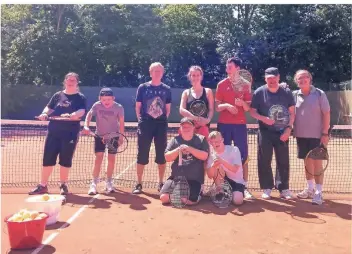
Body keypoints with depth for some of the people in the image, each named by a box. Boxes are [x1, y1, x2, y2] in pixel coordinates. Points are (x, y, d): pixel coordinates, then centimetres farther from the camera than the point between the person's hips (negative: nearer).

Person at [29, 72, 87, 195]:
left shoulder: (80, 98, 2)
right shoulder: (57, 95, 11)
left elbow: (81, 111, -14)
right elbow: (49, 108, 12)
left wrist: (71, 115, -33)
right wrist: (44, 114, -11)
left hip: (70, 133, -3)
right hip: (54, 132, 3)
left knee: (65, 160, 5)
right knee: (48, 158, 4)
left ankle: (63, 185, 20)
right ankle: (42, 185, 15)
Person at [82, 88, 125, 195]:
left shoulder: (118, 107, -16)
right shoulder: (97, 105, -14)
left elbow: (121, 122, -11)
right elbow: (89, 115, -19)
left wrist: (121, 137, -15)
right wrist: (86, 126, -37)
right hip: (100, 135, 0)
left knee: (111, 159, 5)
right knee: (98, 158, -5)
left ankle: (109, 182, 20)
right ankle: (94, 183, 3)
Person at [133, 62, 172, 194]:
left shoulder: (166, 89, 7)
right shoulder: (142, 87, 3)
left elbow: (168, 109, 13)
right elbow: (138, 107, 6)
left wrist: (163, 120, 3)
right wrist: (141, 121, 0)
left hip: (161, 125, 2)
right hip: (145, 124, -1)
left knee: (161, 155, 5)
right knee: (142, 155, 1)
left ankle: (161, 183, 18)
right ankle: (139, 184, 11)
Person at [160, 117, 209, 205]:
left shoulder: (201, 139, 3)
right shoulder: (175, 140, 8)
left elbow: (204, 156, -10)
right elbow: (167, 158, 1)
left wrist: (190, 149, -19)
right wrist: (178, 150, -15)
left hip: (194, 179, -2)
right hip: (176, 176, 3)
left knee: (190, 201, -21)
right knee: (164, 197, -13)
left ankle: (198, 193, 14)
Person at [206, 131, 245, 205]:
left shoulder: (234, 150, -13)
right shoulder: (212, 155, -5)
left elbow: (235, 169, -24)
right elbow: (210, 176, -12)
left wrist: (222, 162, -39)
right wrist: (213, 166, -32)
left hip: (237, 182, -2)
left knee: (237, 200, -28)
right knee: (217, 168, -27)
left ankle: (233, 193, 7)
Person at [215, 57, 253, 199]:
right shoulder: (222, 84, 5)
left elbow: (248, 108, 4)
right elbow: (217, 107, 3)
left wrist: (242, 103, -18)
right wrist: (226, 105, -18)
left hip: (240, 124, 0)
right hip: (224, 124, 0)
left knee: (243, 156, 1)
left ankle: (245, 186, 8)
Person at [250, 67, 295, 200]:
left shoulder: (287, 92, 2)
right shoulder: (259, 92, -3)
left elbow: (292, 112, 5)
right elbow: (252, 111, -1)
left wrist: (288, 128, -7)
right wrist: (263, 118, -19)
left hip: (282, 132, 2)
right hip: (265, 132, -1)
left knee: (284, 162, 6)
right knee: (264, 161, 3)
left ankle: (284, 188, 18)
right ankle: (267, 188, 15)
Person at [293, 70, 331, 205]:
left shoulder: (319, 94, -5)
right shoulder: (294, 95, 3)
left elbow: (326, 114, -6)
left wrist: (325, 133, -10)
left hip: (316, 135, -3)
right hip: (301, 135, 3)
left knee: (317, 162, 0)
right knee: (307, 161, 13)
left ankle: (318, 192, 6)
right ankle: (310, 189, 25)